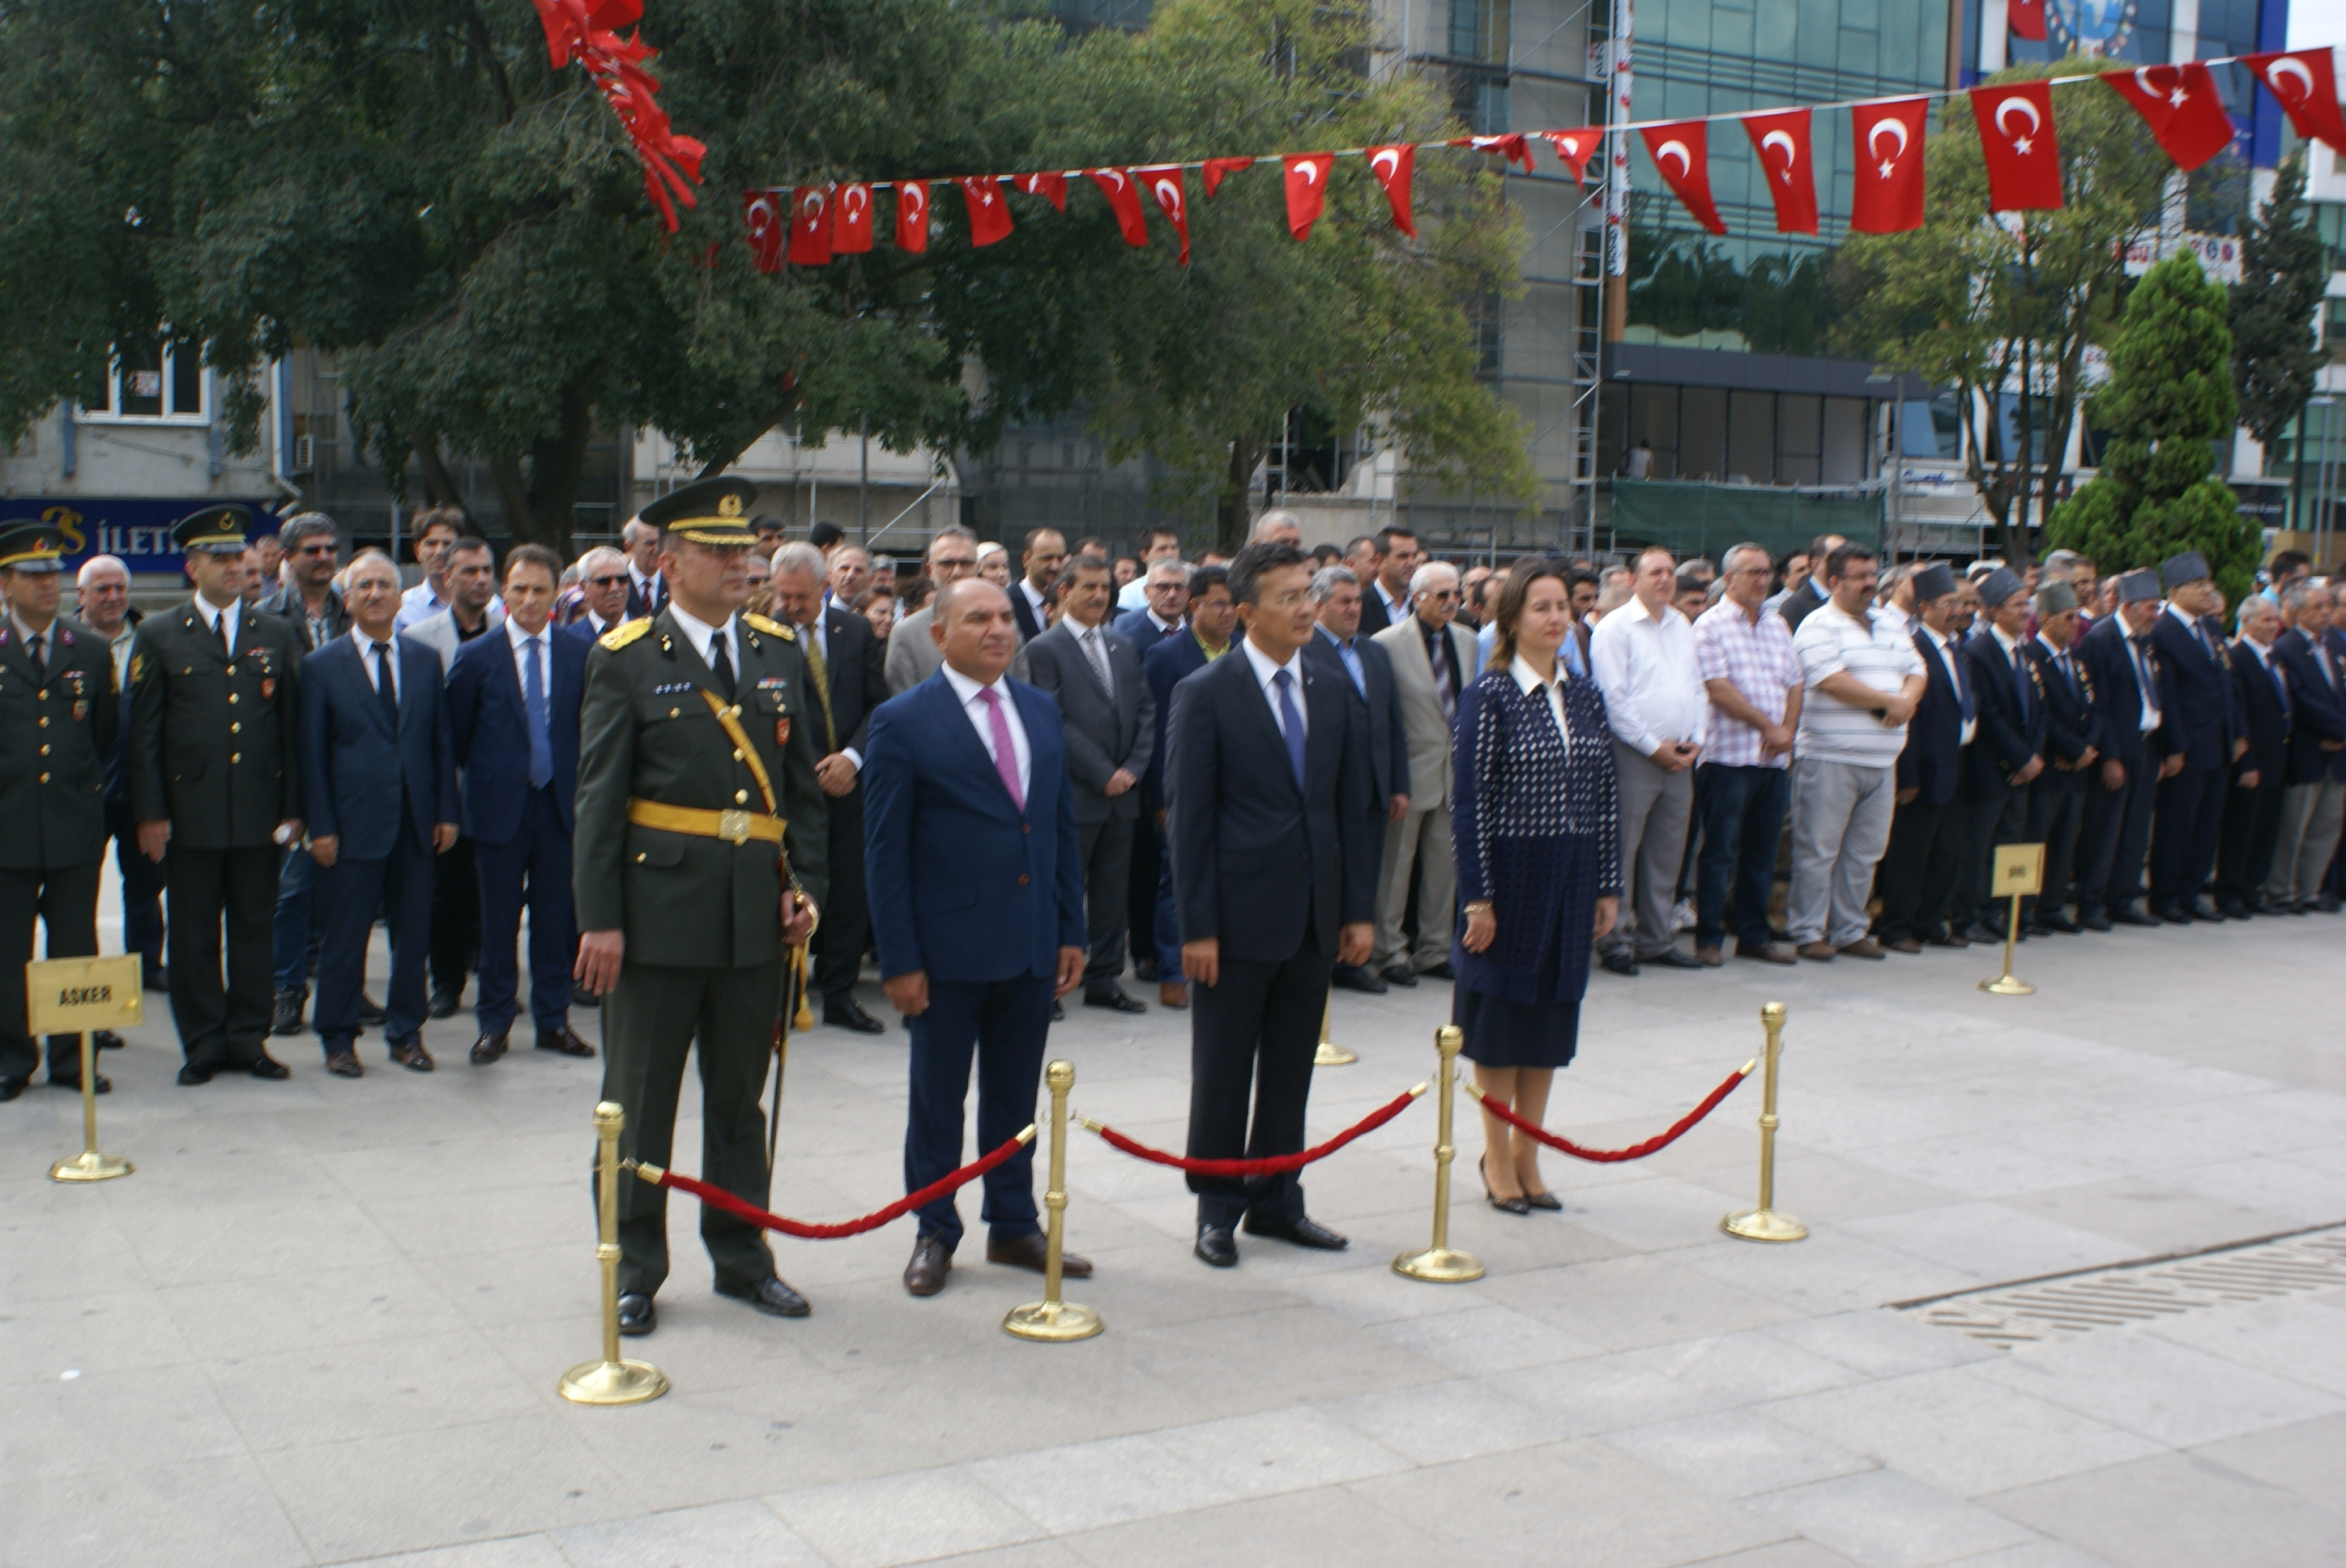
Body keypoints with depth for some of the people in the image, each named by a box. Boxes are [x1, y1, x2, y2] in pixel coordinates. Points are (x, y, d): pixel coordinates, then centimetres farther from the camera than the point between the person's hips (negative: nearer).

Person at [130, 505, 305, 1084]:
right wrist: (150, 814, -5)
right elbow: (144, 733, 2)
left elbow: (292, 726, 9)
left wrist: (293, 809, 4)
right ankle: (202, 1045, 13)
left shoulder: (276, 635, 11)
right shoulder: (159, 636, 5)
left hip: (259, 812, 2)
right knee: (193, 934, 4)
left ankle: (248, 1039, 15)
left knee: (253, 929, 6)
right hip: (189, 813, -1)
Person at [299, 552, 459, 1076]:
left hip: (415, 822, 3)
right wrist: (321, 827, -7)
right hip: (353, 823, -3)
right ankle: (338, 1039, 15)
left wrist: (446, 812, 4)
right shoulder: (321, 666, 0)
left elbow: (441, 741, 11)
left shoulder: (425, 660, 10)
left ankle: (406, 1033, 20)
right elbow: (312, 753, -1)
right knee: (343, 938, 3)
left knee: (413, 934, 8)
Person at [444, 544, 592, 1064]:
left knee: (557, 918, 6)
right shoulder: (476, 657, -1)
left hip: (560, 804, 1)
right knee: (498, 922, 5)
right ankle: (494, 1023, 16)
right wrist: (483, 778, 7)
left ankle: (554, 1020, 18)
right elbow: (457, 734, 4)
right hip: (501, 805, -1)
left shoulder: (580, 653, 4)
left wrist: (579, 783, 4)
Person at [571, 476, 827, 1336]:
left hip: (756, 912, 4)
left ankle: (741, 1255, 27)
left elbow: (802, 783, 13)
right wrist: (599, 918, -11)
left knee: (741, 1096, 14)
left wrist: (805, 882, 2)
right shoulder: (627, 659, -4)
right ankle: (634, 1268, 19)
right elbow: (598, 798, -6)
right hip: (658, 907, -4)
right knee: (639, 1100, 7)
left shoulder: (778, 652, 10)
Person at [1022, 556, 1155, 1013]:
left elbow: (1146, 712, 12)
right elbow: (1056, 722, -12)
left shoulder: (1124, 648, 14)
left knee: (1112, 891, 10)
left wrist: (1133, 769, -3)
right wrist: (1103, 775, -13)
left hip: (1122, 793, 6)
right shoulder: (1045, 650, -5)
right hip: (1074, 796, -6)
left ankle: (1104, 979, 18)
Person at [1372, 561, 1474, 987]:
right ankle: (1389, 952, 11)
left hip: (1456, 771, 6)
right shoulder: (1388, 644, -9)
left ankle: (1434, 950, 22)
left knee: (1444, 865, 11)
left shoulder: (1467, 642, 9)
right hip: (1411, 771, -6)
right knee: (1395, 865, 2)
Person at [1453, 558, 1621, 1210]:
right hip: (1511, 872, -5)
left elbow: (1605, 795, 10)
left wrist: (1608, 885, 7)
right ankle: (1498, 1156, 18)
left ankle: (1527, 1154, 23)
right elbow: (1471, 800, -11)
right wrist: (1478, 897, -14)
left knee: (1552, 1012, 11)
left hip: (1571, 879, 5)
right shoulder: (1489, 696, -9)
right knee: (1502, 1009, 5)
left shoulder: (1586, 695, 7)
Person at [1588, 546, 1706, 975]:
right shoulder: (1615, 627, -5)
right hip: (1635, 756, -7)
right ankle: (1616, 940, 3)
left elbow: (1699, 688, 19)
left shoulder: (1683, 626, 16)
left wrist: (1696, 740, 4)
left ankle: (1657, 940, 19)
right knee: (1622, 852, -5)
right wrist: (1654, 746, -12)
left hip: (1680, 758, 7)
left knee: (1667, 854, 11)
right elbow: (1614, 698, -11)